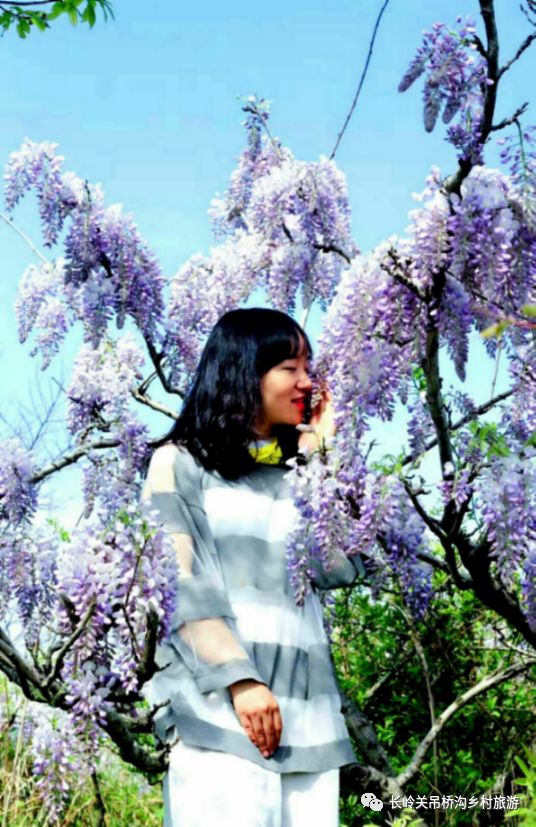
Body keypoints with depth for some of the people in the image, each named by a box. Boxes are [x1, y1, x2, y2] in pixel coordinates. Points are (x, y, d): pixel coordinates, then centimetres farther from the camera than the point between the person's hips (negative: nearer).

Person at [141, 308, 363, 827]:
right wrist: (239, 678, -16)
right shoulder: (181, 463, 6)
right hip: (219, 706, -4)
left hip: (307, 713, 5)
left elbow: (337, 568, 5)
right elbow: (179, 585, -5)